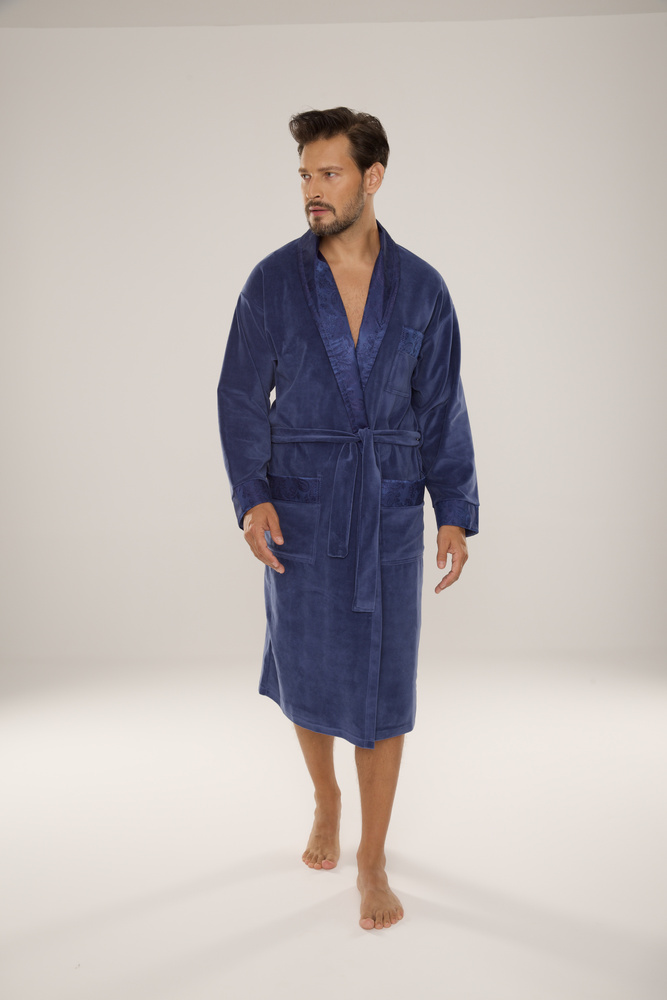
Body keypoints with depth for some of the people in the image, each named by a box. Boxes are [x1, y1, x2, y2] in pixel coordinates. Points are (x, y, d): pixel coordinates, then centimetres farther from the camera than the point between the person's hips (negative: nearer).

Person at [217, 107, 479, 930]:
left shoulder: (421, 289, 0)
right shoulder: (274, 280, -2)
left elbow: (442, 409, 2)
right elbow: (241, 396, -1)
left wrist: (457, 513, -5)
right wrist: (251, 497, -14)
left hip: (390, 509, 0)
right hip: (302, 507, 0)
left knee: (383, 685, 3)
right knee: (305, 676, 10)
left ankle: (372, 862, 21)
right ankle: (326, 799, 42)